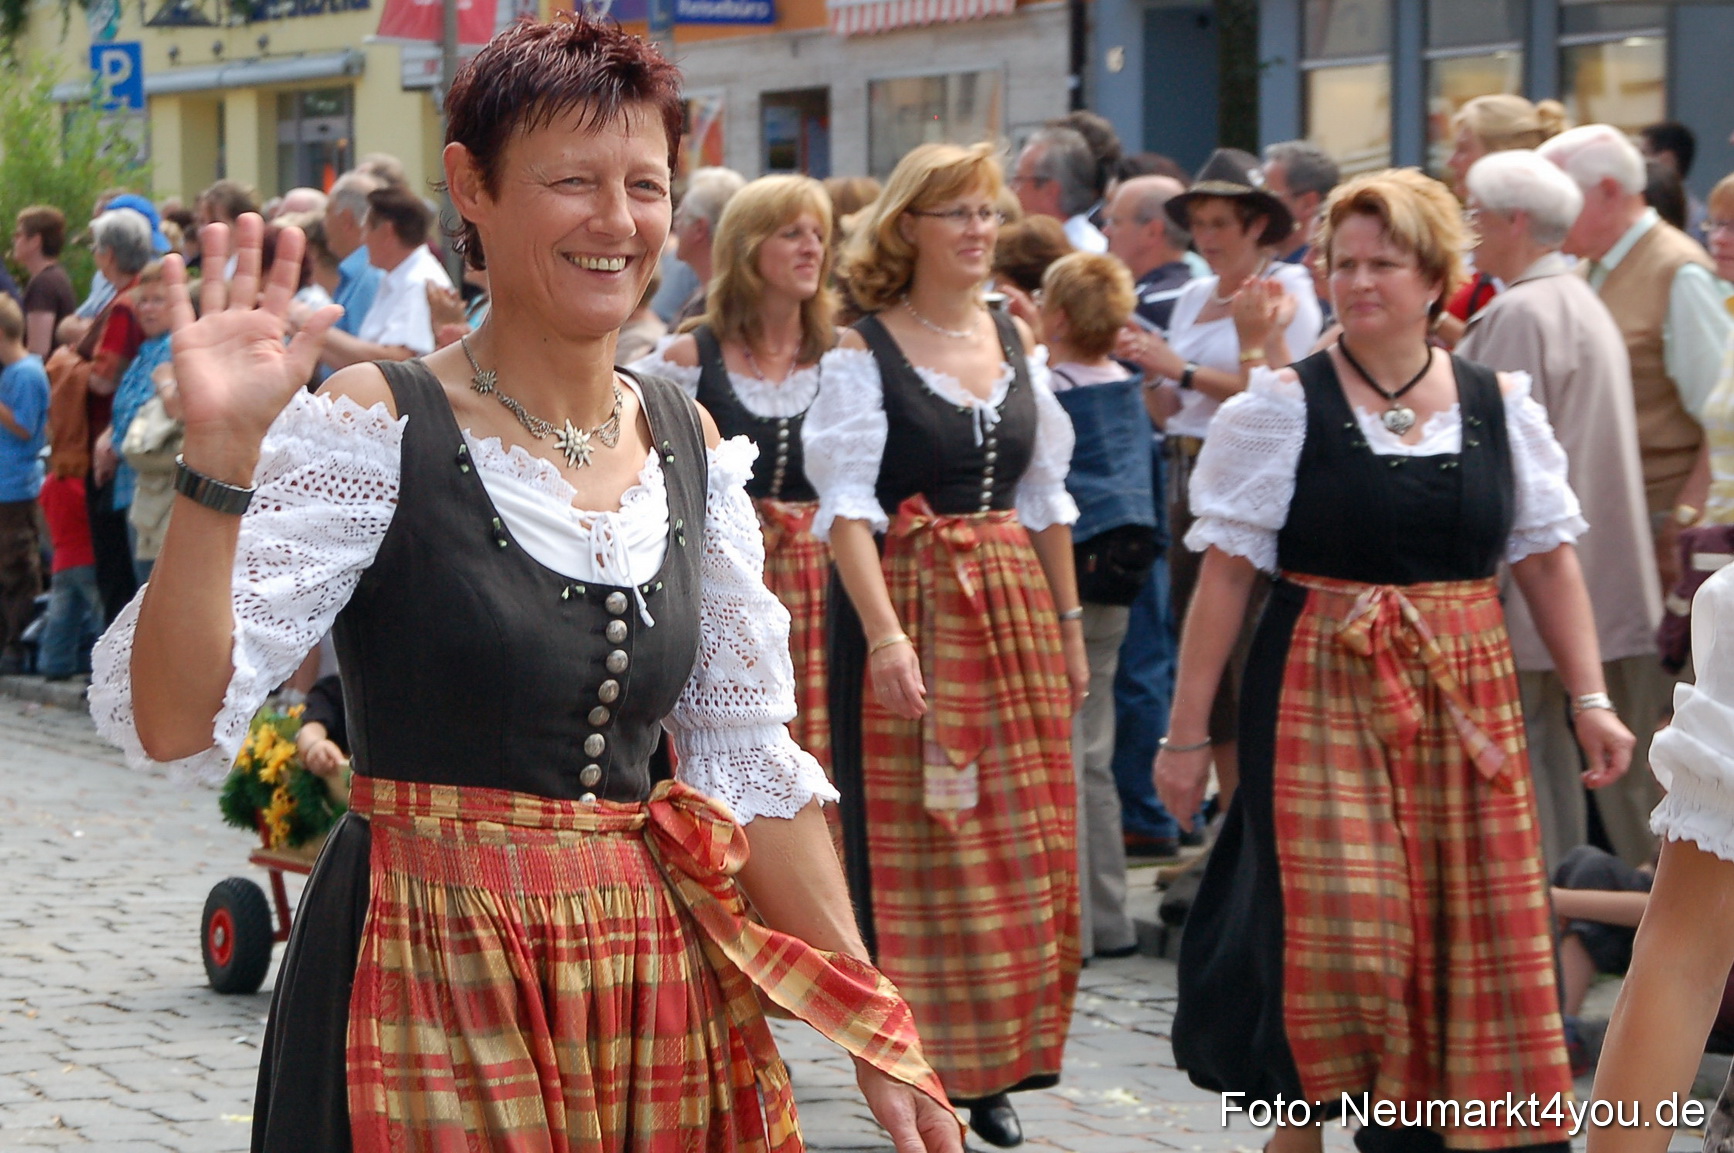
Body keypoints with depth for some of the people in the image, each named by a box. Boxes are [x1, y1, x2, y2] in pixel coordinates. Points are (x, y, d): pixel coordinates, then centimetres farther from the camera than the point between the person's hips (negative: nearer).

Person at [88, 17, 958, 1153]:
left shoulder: (690, 444, 7)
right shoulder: (377, 429, -10)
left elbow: (751, 762, 11)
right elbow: (174, 721, -17)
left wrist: (877, 1029, 8)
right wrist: (221, 459, -29)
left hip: (654, 988, 5)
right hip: (431, 985, -5)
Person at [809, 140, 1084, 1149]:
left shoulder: (1016, 340, 10)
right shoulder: (863, 351, -6)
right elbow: (848, 503, -14)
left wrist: (1070, 626, 13)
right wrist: (884, 634, -25)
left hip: (1016, 606, 5)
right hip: (909, 606, -5)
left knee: (1024, 844, 6)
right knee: (921, 847, -1)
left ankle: (998, 1066, 16)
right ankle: (926, 1069, 9)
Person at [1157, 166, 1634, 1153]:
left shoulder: (1500, 405, 7)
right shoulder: (1286, 405, -2)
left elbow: (1549, 557, 9)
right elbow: (1227, 574, -4)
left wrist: (1590, 699, 1)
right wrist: (1189, 731, -6)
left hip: (1467, 702, 3)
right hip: (1325, 701, -3)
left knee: (1480, 943, 3)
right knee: (1334, 937, -6)